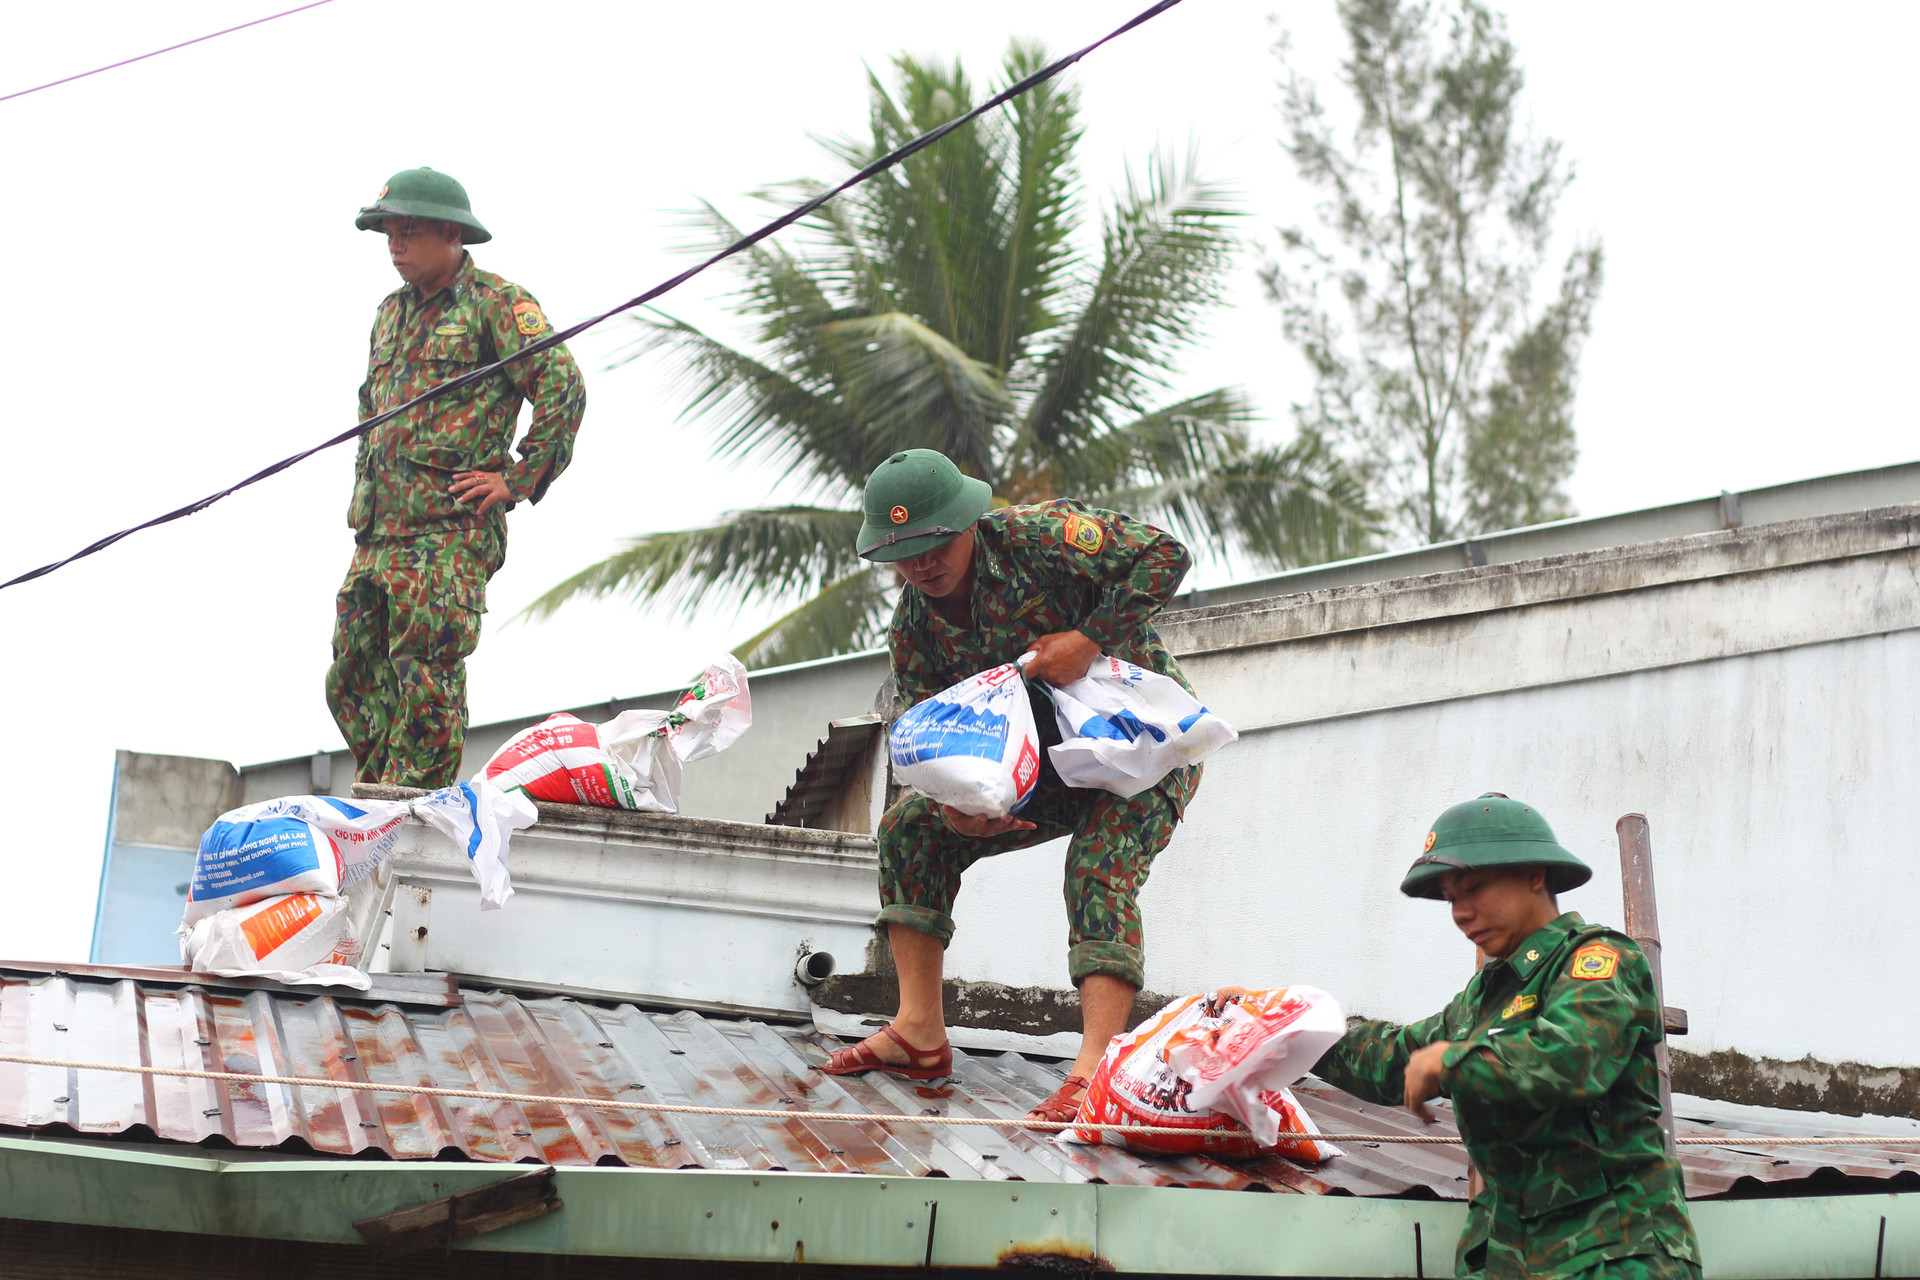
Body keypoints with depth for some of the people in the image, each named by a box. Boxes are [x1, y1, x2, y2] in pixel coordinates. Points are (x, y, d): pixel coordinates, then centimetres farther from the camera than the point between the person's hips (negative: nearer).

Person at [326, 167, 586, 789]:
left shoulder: (497, 303, -3)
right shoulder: (390, 312, 22)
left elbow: (562, 387, -12)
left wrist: (517, 480, -14)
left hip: (451, 528, -8)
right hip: (379, 531, 8)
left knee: (426, 677, -14)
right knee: (353, 680, 6)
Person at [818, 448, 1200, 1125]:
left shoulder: (1037, 536, -23)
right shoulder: (912, 631, -6)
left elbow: (1165, 556, -24)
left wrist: (1090, 640, -30)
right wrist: (953, 803, -29)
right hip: (1052, 766, 6)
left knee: (1101, 872, -30)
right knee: (911, 828, -4)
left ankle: (1095, 1067, -42)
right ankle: (920, 1034, -6)